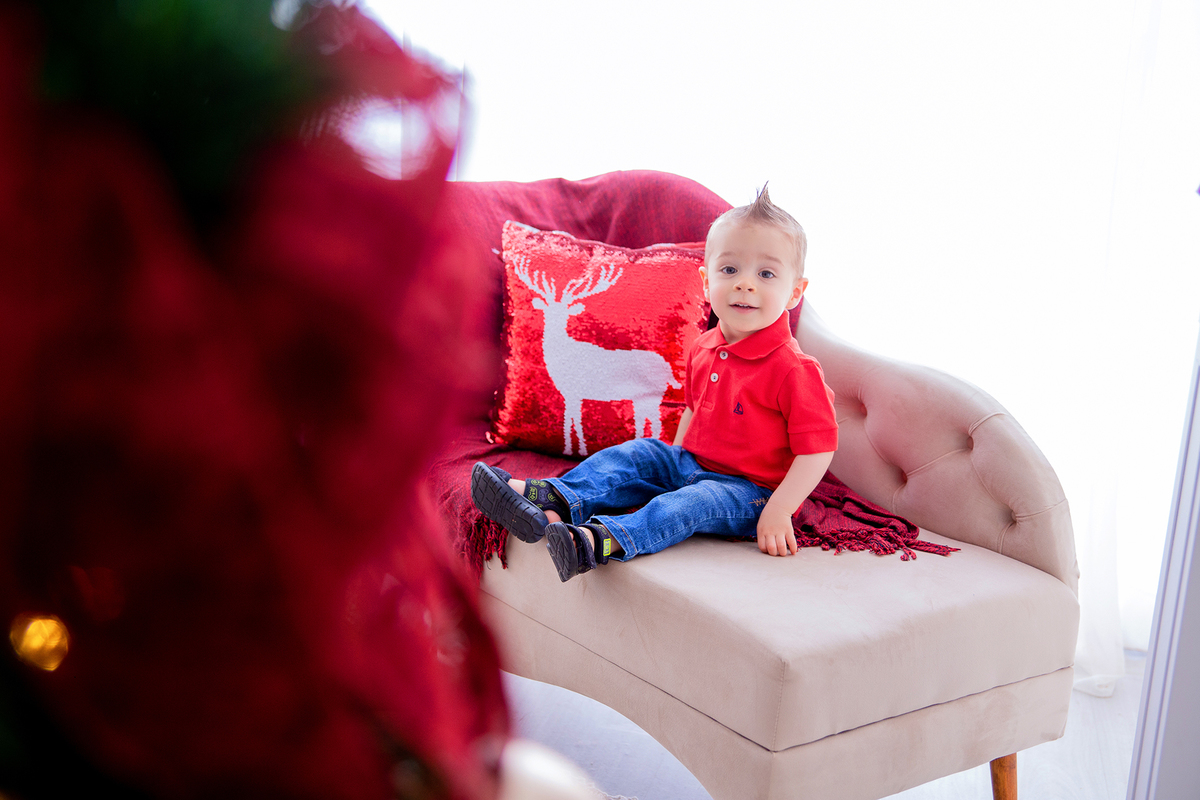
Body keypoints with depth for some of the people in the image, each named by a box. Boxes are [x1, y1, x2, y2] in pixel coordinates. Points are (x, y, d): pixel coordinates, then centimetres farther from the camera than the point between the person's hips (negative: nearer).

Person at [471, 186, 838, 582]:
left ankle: (601, 539, -54)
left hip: (747, 490, -8)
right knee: (633, 456, -5)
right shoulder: (704, 349, 5)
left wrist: (778, 512, -25)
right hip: (690, 463, 8)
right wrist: (673, 459, 17)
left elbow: (817, 448, -20)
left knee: (690, 503, -32)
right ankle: (552, 500, -23)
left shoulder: (794, 370, -20)